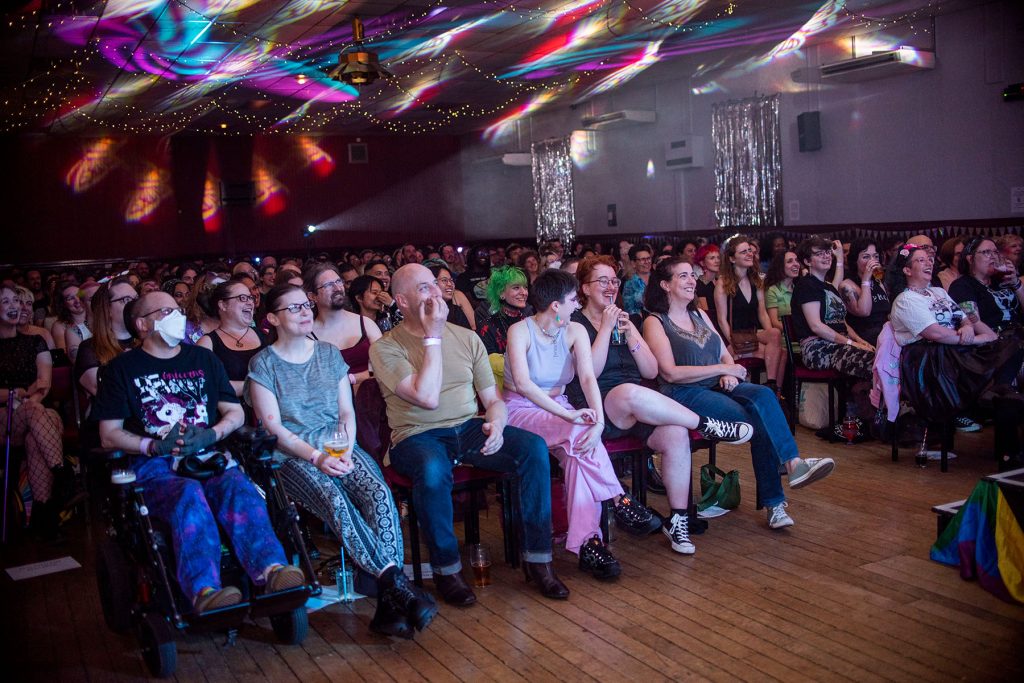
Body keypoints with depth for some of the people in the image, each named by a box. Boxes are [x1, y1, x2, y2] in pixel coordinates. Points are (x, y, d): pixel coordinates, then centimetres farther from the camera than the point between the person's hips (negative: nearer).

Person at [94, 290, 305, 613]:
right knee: (189, 494, -37)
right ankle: (204, 590, -54)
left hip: (208, 457, 2)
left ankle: (271, 569, -53)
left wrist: (211, 435, -5)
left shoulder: (203, 359, 24)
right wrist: (154, 445, -12)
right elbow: (109, 435, 7)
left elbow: (235, 412, 18)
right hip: (154, 466, -2)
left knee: (238, 485, -32)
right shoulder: (122, 369, 15)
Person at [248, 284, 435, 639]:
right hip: (293, 456, -3)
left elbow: (347, 412, 12)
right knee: (335, 501, -34)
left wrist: (346, 451, -7)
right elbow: (273, 427, -4)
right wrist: (317, 457, -16)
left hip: (339, 447, 3)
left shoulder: (329, 353, 15)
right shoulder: (264, 364, 4)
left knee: (379, 494, -28)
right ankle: (397, 583, -35)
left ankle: (388, 603, -31)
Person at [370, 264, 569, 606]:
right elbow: (428, 397, -17)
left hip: (469, 428, 4)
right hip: (418, 437, -4)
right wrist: (433, 335, -12)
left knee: (534, 447, -21)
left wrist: (496, 424, -12)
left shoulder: (466, 338, 11)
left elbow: (493, 399, 12)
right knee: (433, 470, -39)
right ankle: (446, 569, -15)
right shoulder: (385, 348, -3)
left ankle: (537, 558, -10)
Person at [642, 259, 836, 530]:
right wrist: (722, 369, -12)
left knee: (763, 395, -26)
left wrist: (730, 374, -5)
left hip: (718, 386, 6)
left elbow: (725, 354, 20)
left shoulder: (699, 315, 22)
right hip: (684, 395, -6)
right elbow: (670, 373, -12)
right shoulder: (655, 322, -2)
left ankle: (792, 464, -34)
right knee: (757, 419, -27)